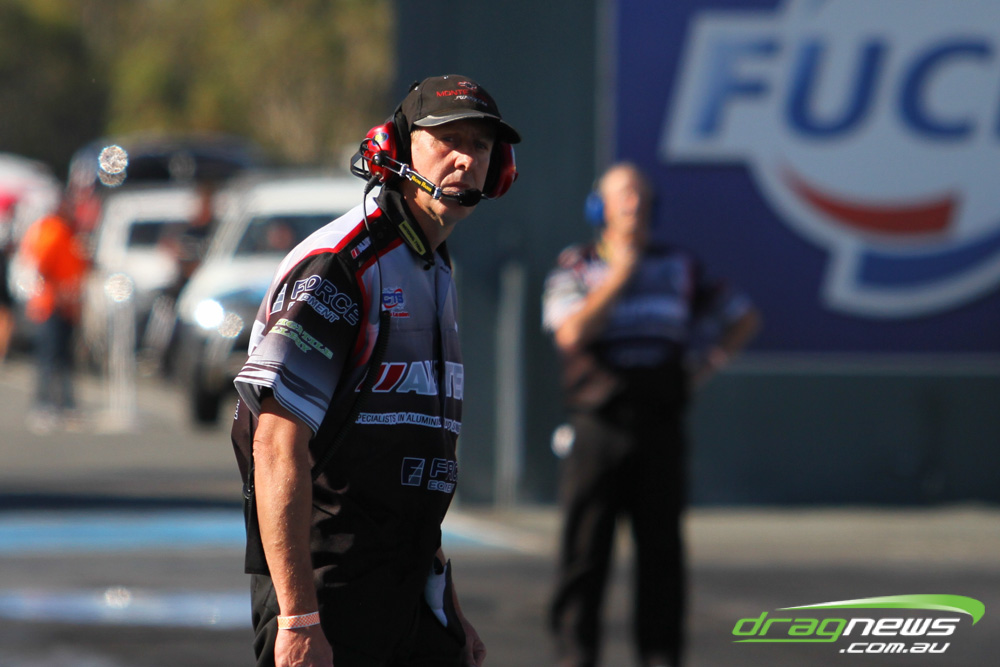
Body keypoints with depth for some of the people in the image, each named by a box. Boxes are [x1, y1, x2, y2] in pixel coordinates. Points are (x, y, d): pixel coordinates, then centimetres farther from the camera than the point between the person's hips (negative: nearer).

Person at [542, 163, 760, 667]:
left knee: (661, 548, 0)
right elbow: (572, 334, -13)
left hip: (660, 430, 2)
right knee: (585, 548, -5)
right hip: (598, 430, -2)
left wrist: (706, 367, 8)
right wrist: (620, 273, -9)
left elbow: (743, 318, 22)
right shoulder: (574, 269, 5)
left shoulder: (680, 268, 13)